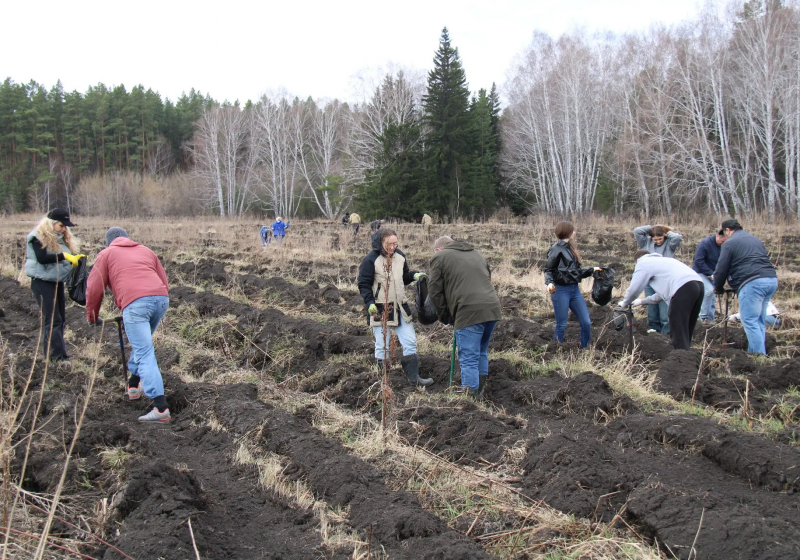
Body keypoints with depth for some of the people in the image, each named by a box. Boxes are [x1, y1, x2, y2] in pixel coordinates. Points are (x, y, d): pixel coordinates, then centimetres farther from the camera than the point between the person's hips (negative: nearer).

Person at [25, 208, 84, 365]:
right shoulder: (38, 238, -10)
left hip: (57, 282, 8)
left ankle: (51, 353, 18)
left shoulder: (62, 239, 13)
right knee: (52, 319, -13)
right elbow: (42, 258, -23)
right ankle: (59, 356, -15)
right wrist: (64, 256, -30)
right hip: (42, 282, -8)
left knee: (60, 318, 9)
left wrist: (76, 258, -11)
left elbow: (68, 256, 11)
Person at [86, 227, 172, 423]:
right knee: (141, 344, 28)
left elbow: (94, 289, 15)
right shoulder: (146, 251, 33)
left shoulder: (106, 254, 22)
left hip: (135, 303, -5)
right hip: (162, 298, 5)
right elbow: (165, 283, 28)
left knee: (144, 354, -8)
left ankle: (161, 408, -16)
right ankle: (133, 385, 37)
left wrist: (92, 317, 28)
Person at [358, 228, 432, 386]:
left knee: (410, 342, 6)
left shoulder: (400, 256, 6)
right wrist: (369, 302, -23)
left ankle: (413, 376, 15)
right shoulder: (371, 260, -11)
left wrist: (414, 276, 0)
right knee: (382, 346, 3)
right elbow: (364, 284, -10)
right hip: (379, 308, -5)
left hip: (400, 307, 6)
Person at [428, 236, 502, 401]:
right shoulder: (476, 254, 28)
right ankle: (481, 391, 29)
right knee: (481, 352, 21)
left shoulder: (440, 257, 8)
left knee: (469, 358, -2)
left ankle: (472, 398, -1)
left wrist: (444, 315, 15)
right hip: (492, 307, 7)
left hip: (469, 311, -7)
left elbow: (434, 291, 4)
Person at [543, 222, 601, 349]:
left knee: (586, 323, 6)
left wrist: (592, 269, 26)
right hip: (561, 291, -7)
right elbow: (548, 269, -10)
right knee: (561, 325, 0)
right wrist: (549, 283, -27)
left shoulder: (571, 248, 14)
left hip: (575, 290, 7)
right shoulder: (557, 249, -8)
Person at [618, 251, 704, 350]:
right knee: (685, 332, 15)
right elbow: (664, 290, 42)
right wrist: (643, 301, 50)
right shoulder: (661, 260, 38)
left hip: (683, 288, -8)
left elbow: (634, 289, 11)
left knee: (678, 334, -6)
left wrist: (625, 303, 29)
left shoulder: (643, 262, 14)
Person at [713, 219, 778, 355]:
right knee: (760, 321, 15)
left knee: (750, 321, -5)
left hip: (752, 282, -8)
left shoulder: (730, 243, 3)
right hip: (772, 280, 8)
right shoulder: (755, 240, 27)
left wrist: (718, 288, 17)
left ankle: (759, 355, -10)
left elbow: (721, 269, 0)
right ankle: (758, 352, 18)